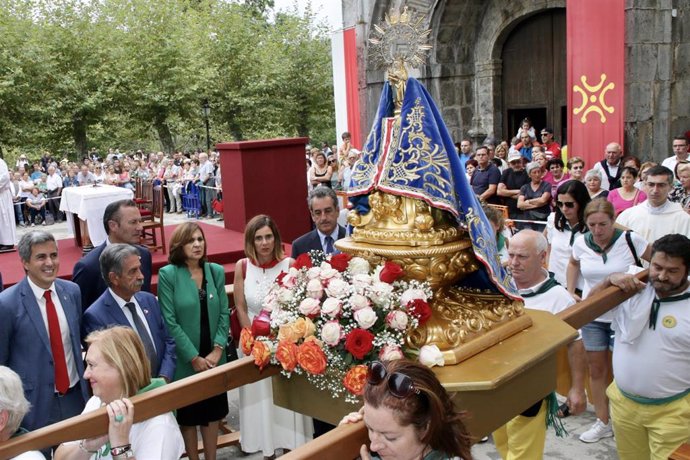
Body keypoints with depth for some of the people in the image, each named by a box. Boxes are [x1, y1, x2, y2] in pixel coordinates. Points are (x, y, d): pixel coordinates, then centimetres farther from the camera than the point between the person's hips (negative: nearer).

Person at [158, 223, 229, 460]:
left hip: (214, 358, 4)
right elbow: (170, 322, -12)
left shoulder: (216, 271, 3)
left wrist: (218, 349, -10)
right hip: (185, 361, -3)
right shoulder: (168, 274, -10)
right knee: (188, 415, 11)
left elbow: (224, 313, 2)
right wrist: (194, 357, -14)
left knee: (212, 411, 14)